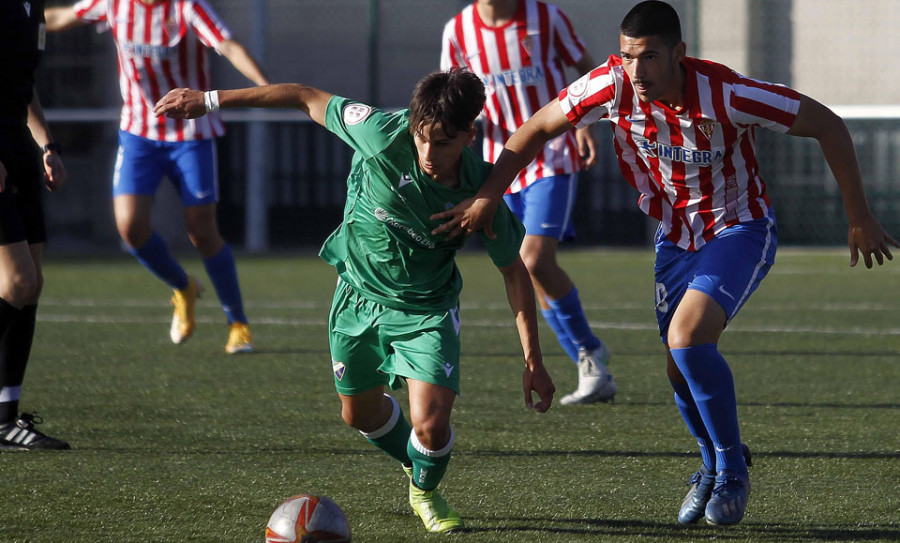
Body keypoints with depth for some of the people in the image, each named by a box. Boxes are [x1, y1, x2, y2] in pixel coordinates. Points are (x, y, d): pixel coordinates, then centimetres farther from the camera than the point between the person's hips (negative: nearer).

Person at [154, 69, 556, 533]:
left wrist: (532, 360, -9)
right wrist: (210, 100, -11)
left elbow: (513, 269, -10)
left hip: (425, 309, -2)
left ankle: (426, 492, 19)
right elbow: (309, 99, -15)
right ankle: (417, 465, 48)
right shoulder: (385, 134, -29)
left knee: (430, 424, -16)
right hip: (358, 297, 2)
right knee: (360, 413, 16)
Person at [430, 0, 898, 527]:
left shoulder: (725, 94, -31)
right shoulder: (613, 84, -19)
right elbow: (538, 128, -5)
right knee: (681, 369, 6)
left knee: (687, 339, -25)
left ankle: (732, 468, -4)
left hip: (741, 231, -5)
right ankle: (715, 463, 36)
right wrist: (488, 196, -15)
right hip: (676, 238, 5)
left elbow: (828, 126, -22)